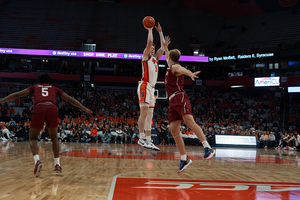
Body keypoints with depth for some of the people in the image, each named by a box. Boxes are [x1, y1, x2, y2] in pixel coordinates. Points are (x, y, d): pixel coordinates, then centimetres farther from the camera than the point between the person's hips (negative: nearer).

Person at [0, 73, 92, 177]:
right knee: (54, 137, 23)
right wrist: (85, 109, 37)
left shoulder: (34, 88, 30)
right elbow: (70, 99, 31)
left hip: (39, 109, -1)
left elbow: (17, 94, 23)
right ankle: (57, 164, 17)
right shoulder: (54, 89, 31)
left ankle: (37, 160, -13)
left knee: (32, 138, 13)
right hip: (52, 109, 1)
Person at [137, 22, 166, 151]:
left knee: (149, 115, 5)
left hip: (151, 88, 9)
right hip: (145, 86, -9)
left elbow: (163, 47, 24)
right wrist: (150, 30, 5)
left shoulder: (155, 59, 25)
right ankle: (141, 138, -19)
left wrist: (160, 32, 24)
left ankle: (148, 140, 5)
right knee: (144, 112, -16)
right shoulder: (145, 57, 5)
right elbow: (150, 41, -8)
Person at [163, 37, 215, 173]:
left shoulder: (175, 67, -1)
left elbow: (182, 69, -27)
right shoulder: (171, 66, 25)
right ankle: (184, 159, 1)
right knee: (174, 130, -1)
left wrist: (190, 74, -47)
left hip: (180, 98, -9)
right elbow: (167, 57, 50)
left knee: (189, 121, -27)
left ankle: (208, 148, -36)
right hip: (172, 102, 9)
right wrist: (165, 46, 55)